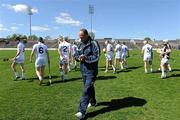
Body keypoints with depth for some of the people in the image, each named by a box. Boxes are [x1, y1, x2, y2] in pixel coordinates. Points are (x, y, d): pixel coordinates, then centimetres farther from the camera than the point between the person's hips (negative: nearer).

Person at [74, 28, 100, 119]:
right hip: (83, 70, 7)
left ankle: (82, 111, -5)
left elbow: (96, 57, -16)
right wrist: (78, 57, -10)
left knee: (86, 90, -10)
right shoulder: (80, 45, 9)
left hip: (91, 71, -7)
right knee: (90, 87, 22)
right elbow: (76, 55, 12)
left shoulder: (93, 44, -12)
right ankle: (93, 102, 44)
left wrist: (86, 57, -28)